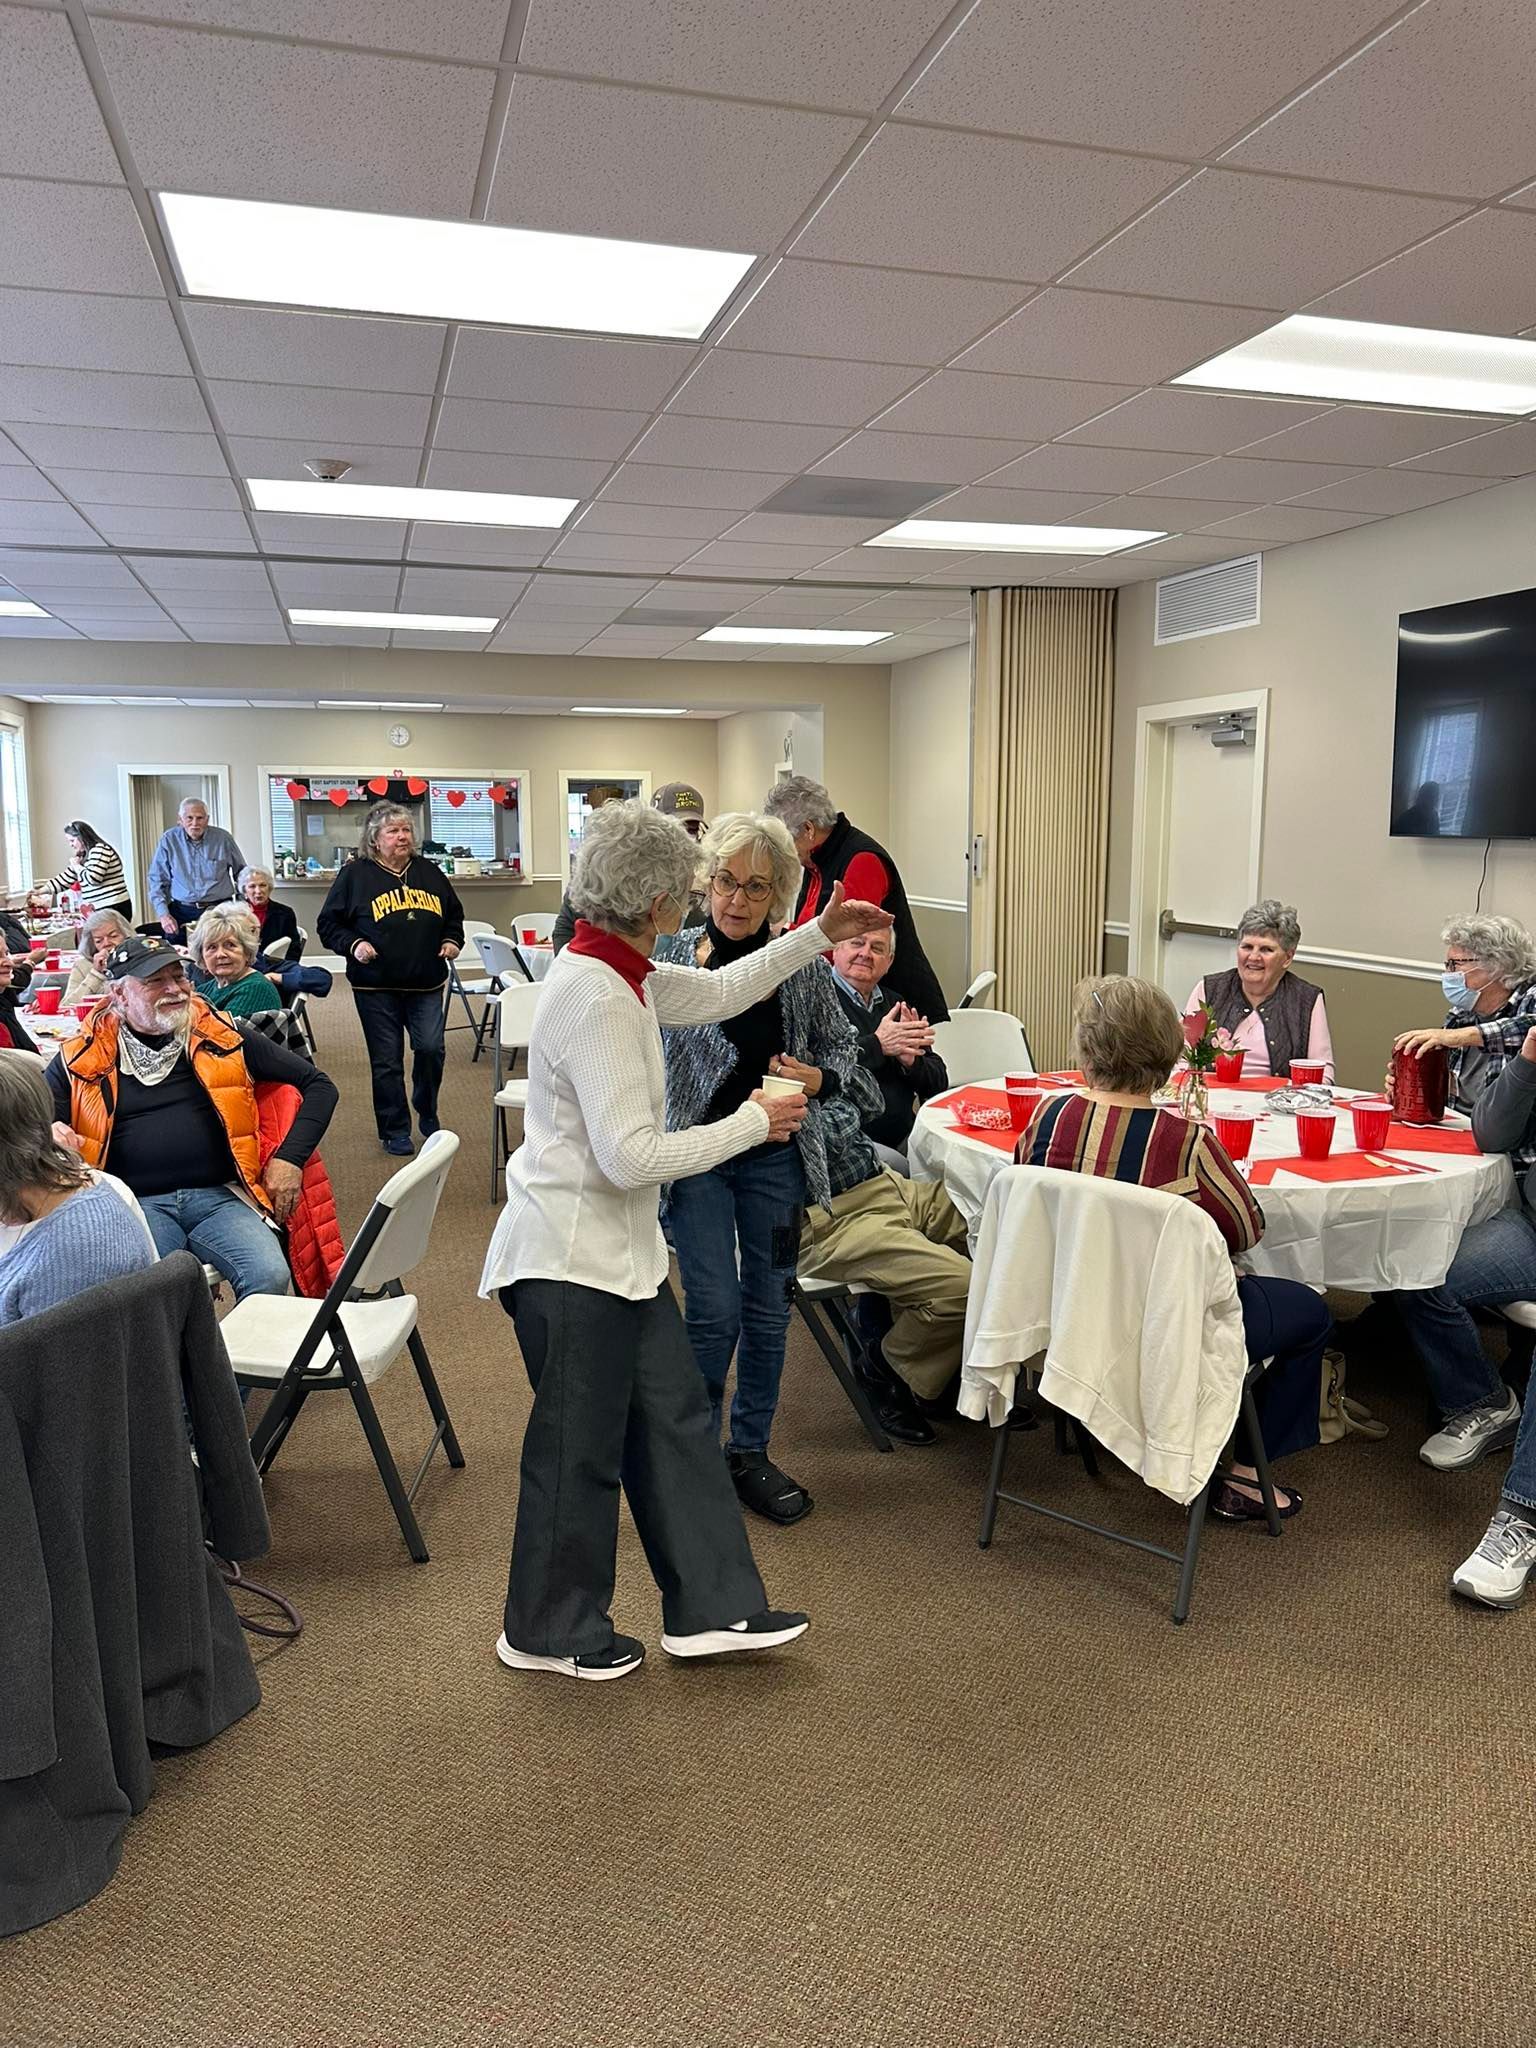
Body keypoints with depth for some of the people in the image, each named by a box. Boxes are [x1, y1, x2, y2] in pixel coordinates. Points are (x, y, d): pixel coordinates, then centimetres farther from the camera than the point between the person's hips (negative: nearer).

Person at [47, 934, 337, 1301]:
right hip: (138, 1203, -1)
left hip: (219, 1196, 1)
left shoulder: (221, 1038, 11)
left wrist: (289, 1159, 3)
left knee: (270, 1277, -27)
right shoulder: (82, 1059, 10)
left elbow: (318, 1085, 15)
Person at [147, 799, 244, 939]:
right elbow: (157, 881, 7)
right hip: (182, 912, 0)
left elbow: (241, 873, 15)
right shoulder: (169, 840, 3)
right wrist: (163, 914, -5)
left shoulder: (222, 838, 4)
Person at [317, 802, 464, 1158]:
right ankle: (394, 1131, 15)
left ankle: (428, 1114, 20)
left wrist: (452, 940, 4)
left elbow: (454, 915, 22)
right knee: (386, 1060, 3)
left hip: (426, 984, 3)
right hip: (376, 986, -3)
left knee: (431, 1048, -5)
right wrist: (353, 944, -14)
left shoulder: (430, 872, 11)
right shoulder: (355, 875, -1)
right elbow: (329, 924, 2)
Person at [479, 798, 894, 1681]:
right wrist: (752, 1124, -17)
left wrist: (818, 936, 19)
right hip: (573, 1259, -10)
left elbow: (720, 992, 21)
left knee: (676, 1418, 15)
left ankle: (712, 1607, 28)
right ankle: (552, 1632, 29)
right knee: (581, 1448, 7)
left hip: (620, 1250, 10)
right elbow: (630, 1155, -27)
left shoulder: (613, 971, 5)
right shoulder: (598, 999, -25)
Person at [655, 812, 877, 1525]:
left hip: (776, 1157, 3)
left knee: (768, 1307, 11)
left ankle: (749, 1453, 29)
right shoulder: (675, 956, -7)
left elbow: (842, 1046, 9)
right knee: (715, 1310, -6)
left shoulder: (804, 965, -2)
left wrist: (819, 1080, -12)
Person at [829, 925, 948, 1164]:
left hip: (902, 1138, 7)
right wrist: (877, 1045, -17)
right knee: (894, 1165, -32)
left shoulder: (895, 1006, 18)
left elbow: (939, 1084, 15)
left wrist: (911, 1061, -7)